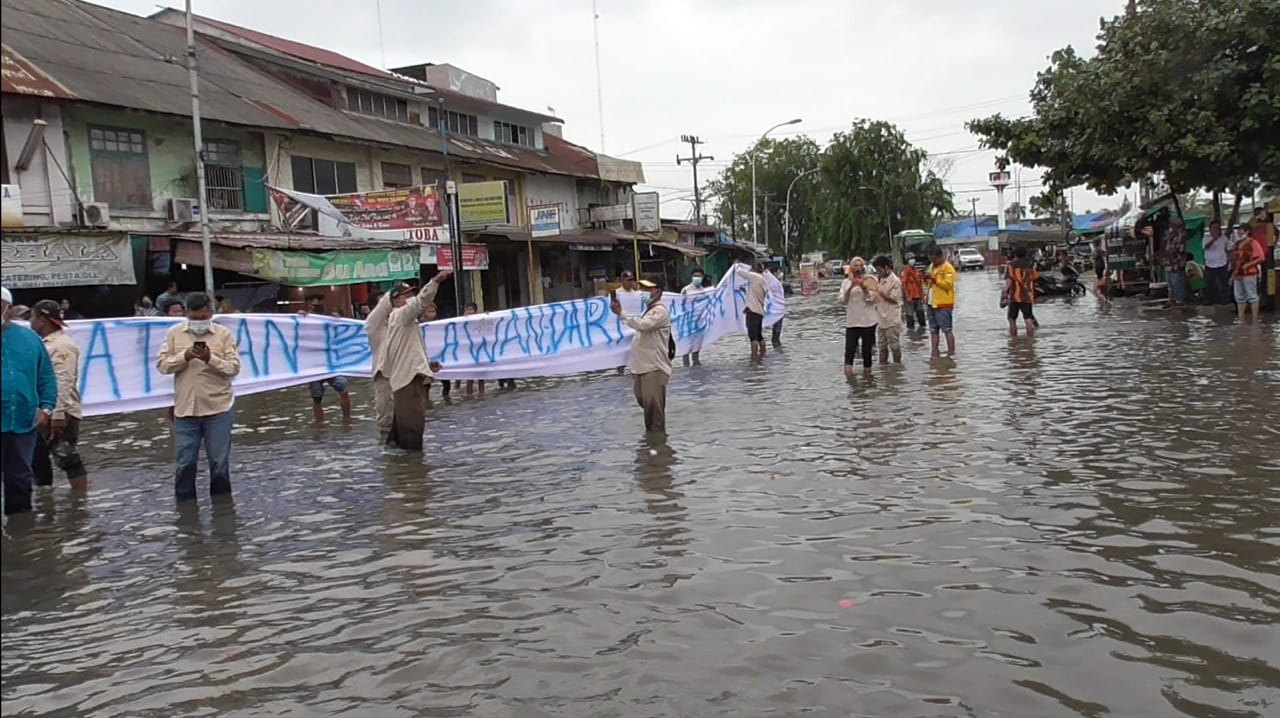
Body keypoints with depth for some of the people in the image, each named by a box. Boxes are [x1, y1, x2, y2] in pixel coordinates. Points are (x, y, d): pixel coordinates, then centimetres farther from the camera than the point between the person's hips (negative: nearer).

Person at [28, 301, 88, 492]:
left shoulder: (61, 345, -16)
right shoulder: (44, 343, 14)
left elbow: (63, 383, -23)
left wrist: (58, 415, -27)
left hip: (60, 415, -10)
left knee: (68, 460, -8)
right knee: (37, 458, 18)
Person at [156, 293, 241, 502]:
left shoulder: (224, 334, 0)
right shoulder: (174, 334, 5)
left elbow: (234, 368, -6)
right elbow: (162, 365, 1)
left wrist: (211, 359, -21)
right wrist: (185, 356, -15)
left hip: (218, 408, -1)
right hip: (185, 409, 1)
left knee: (219, 462, 7)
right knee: (185, 463, 7)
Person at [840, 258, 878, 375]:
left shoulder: (869, 280, 4)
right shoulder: (846, 282, 7)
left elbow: (871, 298, -6)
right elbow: (842, 300, -2)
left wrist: (863, 286, -18)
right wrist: (851, 287, -15)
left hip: (868, 320, 0)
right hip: (852, 321, 0)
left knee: (867, 348, 5)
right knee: (850, 348, -10)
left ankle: (867, 371, 15)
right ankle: (848, 373, -14)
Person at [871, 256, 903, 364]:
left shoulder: (895, 281, -13)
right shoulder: (880, 279, 10)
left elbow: (894, 299, -17)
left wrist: (879, 292, -19)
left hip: (892, 320, -8)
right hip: (881, 319, 8)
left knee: (894, 345, 2)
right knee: (882, 345, 13)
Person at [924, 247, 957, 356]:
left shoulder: (948, 268, -9)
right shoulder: (932, 266, 16)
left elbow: (948, 284, -19)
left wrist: (934, 278, -22)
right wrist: (926, 279, 2)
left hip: (943, 305, -8)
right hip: (931, 304, 8)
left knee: (947, 330, -5)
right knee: (933, 330, 10)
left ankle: (951, 353, -1)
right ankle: (934, 353, 15)